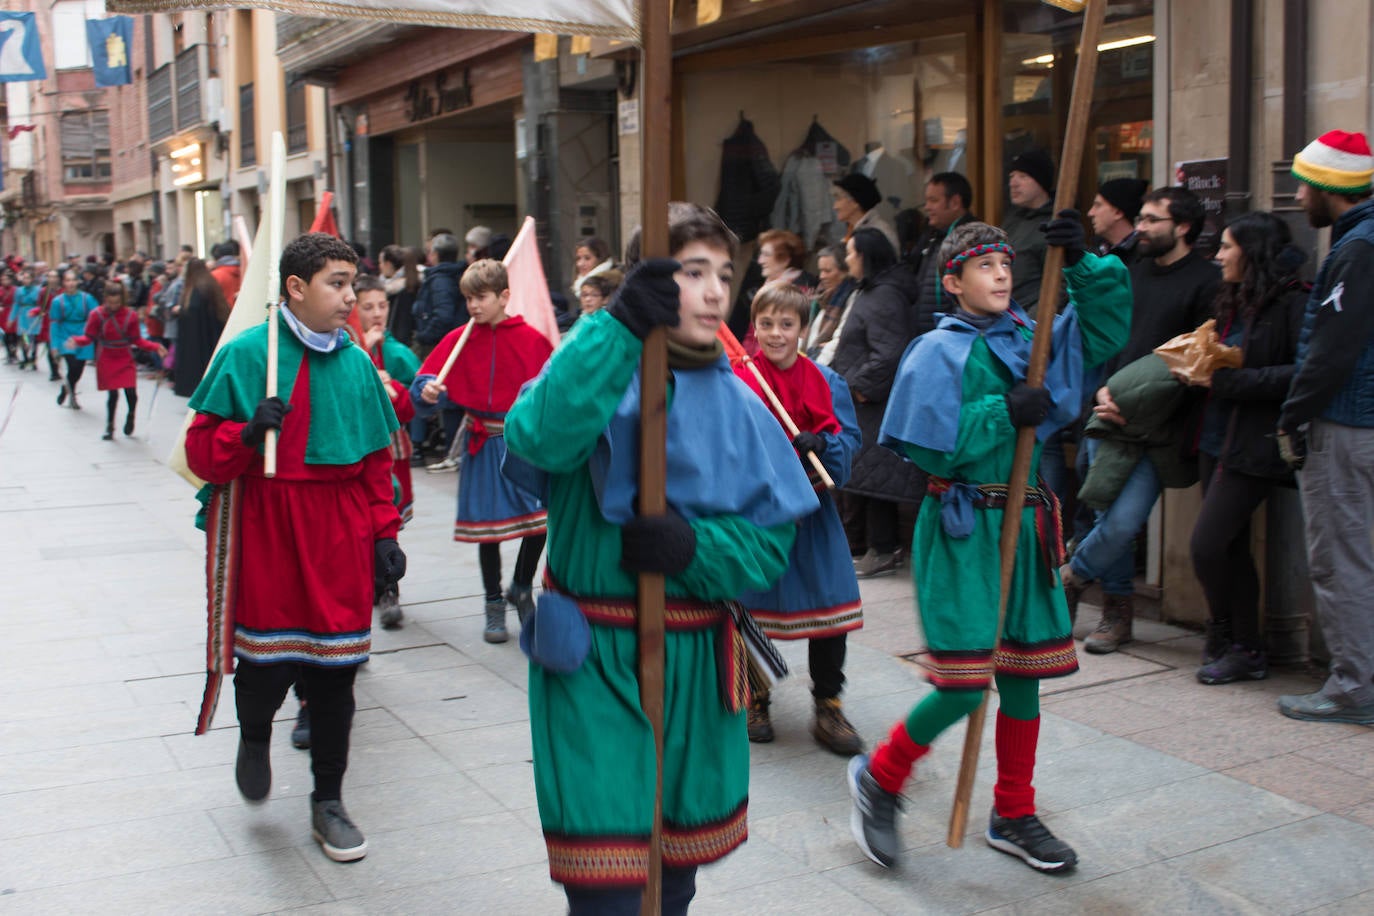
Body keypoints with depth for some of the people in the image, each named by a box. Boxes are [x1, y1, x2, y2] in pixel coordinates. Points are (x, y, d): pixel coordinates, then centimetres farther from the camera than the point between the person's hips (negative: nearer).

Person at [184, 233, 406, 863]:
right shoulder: (246, 355, -5)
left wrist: (384, 532, 7)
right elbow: (202, 452, -4)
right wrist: (247, 433, -24)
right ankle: (254, 736, 36)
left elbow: (375, 458, 13)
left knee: (334, 669, 7)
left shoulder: (356, 362, 7)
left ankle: (328, 802, 23)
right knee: (267, 661, -2)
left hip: (339, 532, 3)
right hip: (265, 531, -3)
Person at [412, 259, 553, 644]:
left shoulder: (531, 339, -1)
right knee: (488, 525, 6)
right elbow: (427, 378, 0)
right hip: (484, 443, 1)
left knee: (541, 518, -6)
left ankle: (522, 590, 21)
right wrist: (428, 390, -22)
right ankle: (494, 604, 22)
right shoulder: (459, 340, 1)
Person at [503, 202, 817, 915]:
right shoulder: (597, 368, -6)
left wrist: (694, 547, -18)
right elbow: (538, 436, -30)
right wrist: (620, 327, -35)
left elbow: (771, 542, 2)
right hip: (595, 664, -4)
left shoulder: (737, 405, 6)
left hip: (695, 667, 5)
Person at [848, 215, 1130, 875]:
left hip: (1022, 523, 6)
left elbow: (1108, 326, 6)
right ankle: (878, 777, 14)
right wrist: (1003, 414, -16)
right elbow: (926, 446, -15)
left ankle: (1013, 817, 27)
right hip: (960, 525, -6)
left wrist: (1083, 266, -6)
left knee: (1023, 677, 11)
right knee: (965, 684, -10)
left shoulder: (1030, 338, 9)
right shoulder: (940, 351, -6)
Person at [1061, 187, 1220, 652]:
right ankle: (1117, 610, 19)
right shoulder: (1130, 274, 14)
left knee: (1124, 520, -13)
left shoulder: (1207, 282, -6)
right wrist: (1103, 390, -3)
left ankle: (1069, 577, 12)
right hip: (1109, 417, 6)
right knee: (1109, 516, 6)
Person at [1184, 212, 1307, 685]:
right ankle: (1246, 649, 20)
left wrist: (1229, 380, -21)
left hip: (1254, 448, -9)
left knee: (1206, 544, -8)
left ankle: (1226, 639, 11)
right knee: (1231, 545, 11)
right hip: (1217, 439, 9)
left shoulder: (1292, 303, -12)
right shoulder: (1235, 301, 14)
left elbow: (1305, 373, -22)